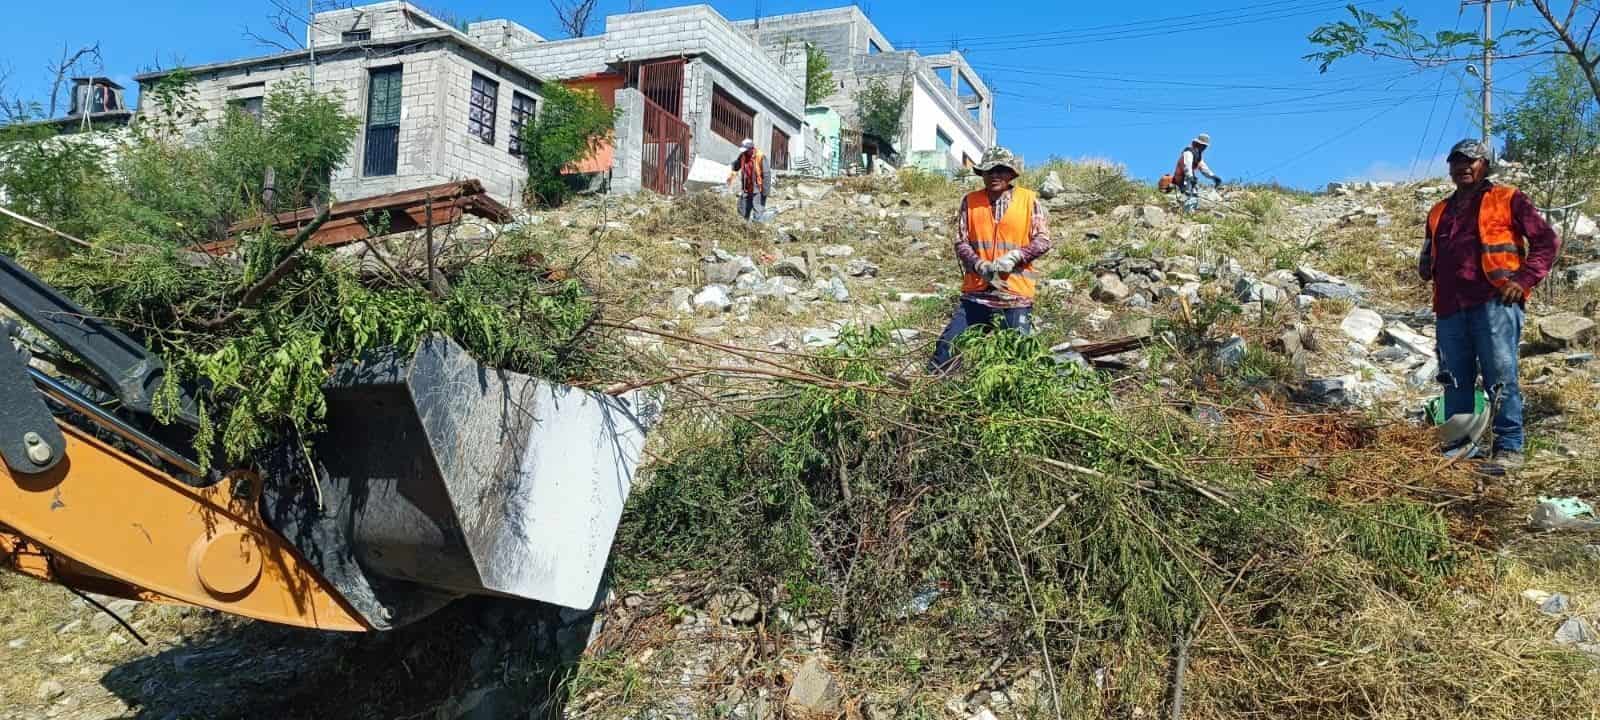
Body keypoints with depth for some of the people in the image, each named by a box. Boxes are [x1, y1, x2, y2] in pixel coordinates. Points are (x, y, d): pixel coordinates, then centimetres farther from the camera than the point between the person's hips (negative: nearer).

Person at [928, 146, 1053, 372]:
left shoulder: (1029, 200, 3)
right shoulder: (970, 201, 6)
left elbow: (1043, 240, 0)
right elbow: (961, 242, 3)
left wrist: (1015, 256, -16)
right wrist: (980, 265, -14)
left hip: (1016, 296, -1)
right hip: (976, 293, 2)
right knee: (946, 349, 0)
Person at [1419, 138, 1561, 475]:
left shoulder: (1507, 200, 7)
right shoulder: (1439, 212, 23)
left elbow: (1547, 241, 2)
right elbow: (1426, 260, 30)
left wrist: (1523, 280, -9)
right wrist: (1428, 267, 6)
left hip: (1494, 304, -5)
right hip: (1450, 308, 5)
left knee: (1500, 379, -7)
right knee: (1455, 382, 7)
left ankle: (1509, 449, -2)